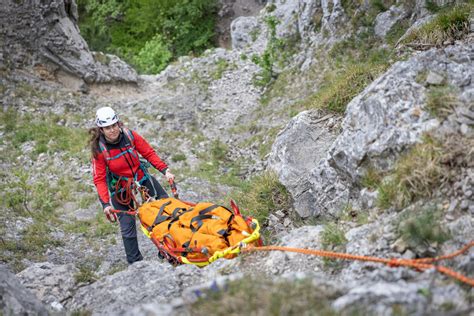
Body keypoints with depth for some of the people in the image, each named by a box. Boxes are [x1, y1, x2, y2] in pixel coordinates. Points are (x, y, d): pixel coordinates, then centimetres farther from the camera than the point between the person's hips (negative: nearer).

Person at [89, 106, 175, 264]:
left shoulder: (130, 135, -16)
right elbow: (99, 179, -19)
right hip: (120, 188, -3)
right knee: (127, 227, -4)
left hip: (142, 177, 3)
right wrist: (105, 203, -28)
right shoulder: (99, 149, -21)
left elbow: (149, 153, -6)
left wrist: (164, 170, -15)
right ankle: (135, 262, 9)